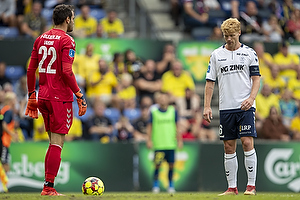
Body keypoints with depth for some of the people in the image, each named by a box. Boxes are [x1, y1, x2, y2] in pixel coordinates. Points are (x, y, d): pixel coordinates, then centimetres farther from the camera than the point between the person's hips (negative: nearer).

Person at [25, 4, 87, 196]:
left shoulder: (41, 39, 12)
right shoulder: (66, 41, -10)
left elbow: (31, 70, 11)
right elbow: (66, 72, -18)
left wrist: (31, 96, 17)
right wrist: (80, 95, -12)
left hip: (43, 96, 7)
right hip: (61, 97, -7)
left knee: (53, 142, 16)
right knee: (57, 144, -5)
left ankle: (48, 185, 13)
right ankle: (49, 187, -8)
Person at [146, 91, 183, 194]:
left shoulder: (173, 111, 8)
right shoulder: (153, 111, 3)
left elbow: (177, 126, 13)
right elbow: (150, 127, 6)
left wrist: (179, 140, 11)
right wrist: (149, 140, 0)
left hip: (171, 143, 2)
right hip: (158, 144, -2)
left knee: (171, 165, 2)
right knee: (157, 165, -5)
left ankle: (171, 185, 14)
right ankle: (156, 184, 8)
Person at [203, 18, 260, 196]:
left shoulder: (249, 53, 4)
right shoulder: (216, 54, 10)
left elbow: (256, 79, 2)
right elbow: (210, 82, 11)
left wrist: (251, 98, -14)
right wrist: (207, 106, 3)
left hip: (245, 107, -3)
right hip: (226, 108, 3)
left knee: (247, 143, -12)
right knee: (229, 147, 4)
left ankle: (251, 185, -7)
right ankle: (232, 187, 9)